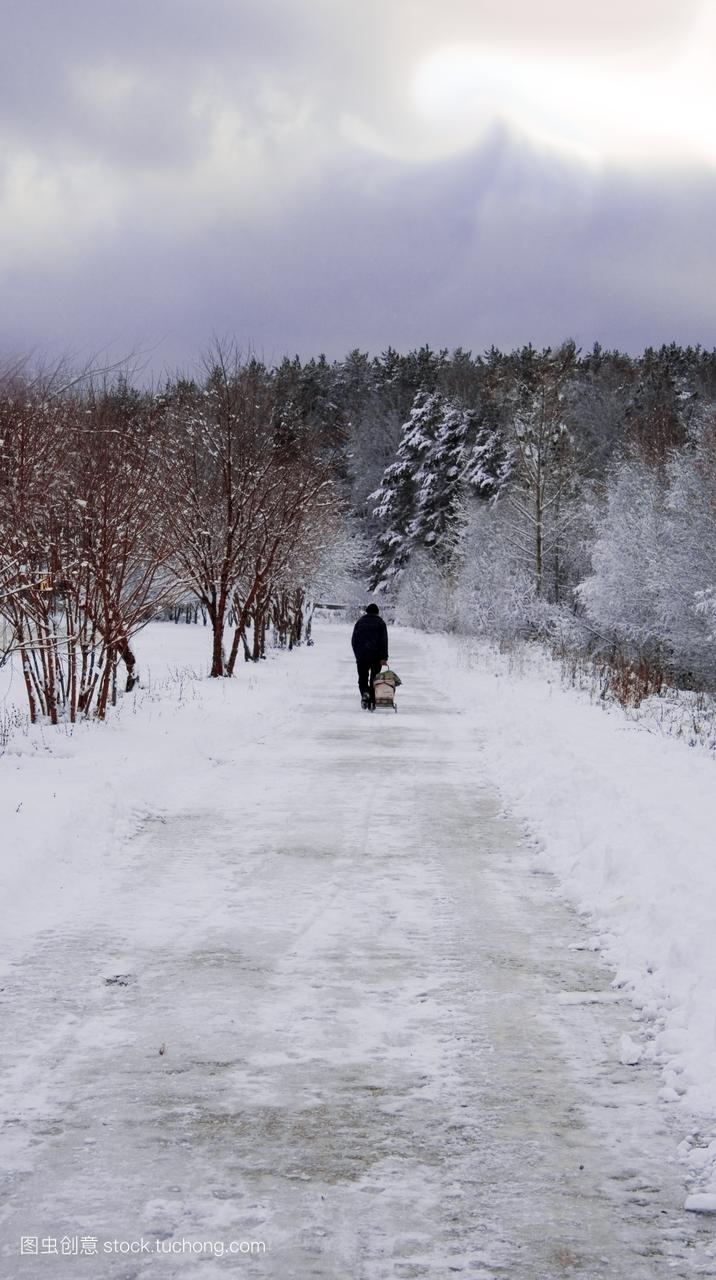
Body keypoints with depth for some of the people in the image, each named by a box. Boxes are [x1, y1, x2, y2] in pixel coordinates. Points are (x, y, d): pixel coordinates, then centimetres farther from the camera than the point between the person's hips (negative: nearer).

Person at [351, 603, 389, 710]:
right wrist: (384, 657, -8)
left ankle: (364, 692, -20)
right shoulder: (380, 623, 1)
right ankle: (372, 701, 5)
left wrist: (357, 654, 15)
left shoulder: (360, 622, 7)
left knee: (363, 678, 8)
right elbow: (384, 641, -6)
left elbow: (353, 640, 8)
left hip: (361, 656, 1)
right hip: (376, 656, -1)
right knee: (374, 680, 7)